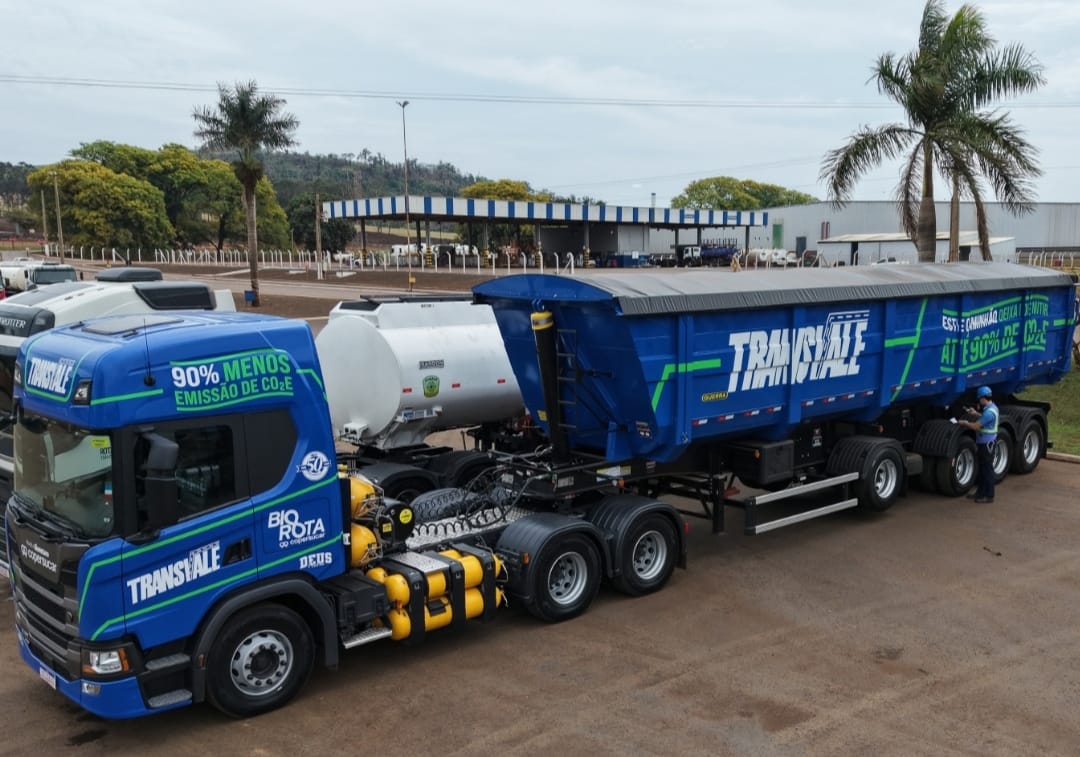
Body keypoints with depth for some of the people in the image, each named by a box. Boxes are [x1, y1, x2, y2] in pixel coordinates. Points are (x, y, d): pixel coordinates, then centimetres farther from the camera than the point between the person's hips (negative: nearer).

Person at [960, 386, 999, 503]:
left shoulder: (989, 411, -23)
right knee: (982, 468, 17)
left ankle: (989, 495, 4)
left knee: (987, 469, -3)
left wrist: (964, 423, -7)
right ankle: (981, 492, 25)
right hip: (984, 442, 10)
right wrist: (976, 414, 19)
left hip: (987, 443, -10)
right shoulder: (992, 407, 9)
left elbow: (976, 426, -22)